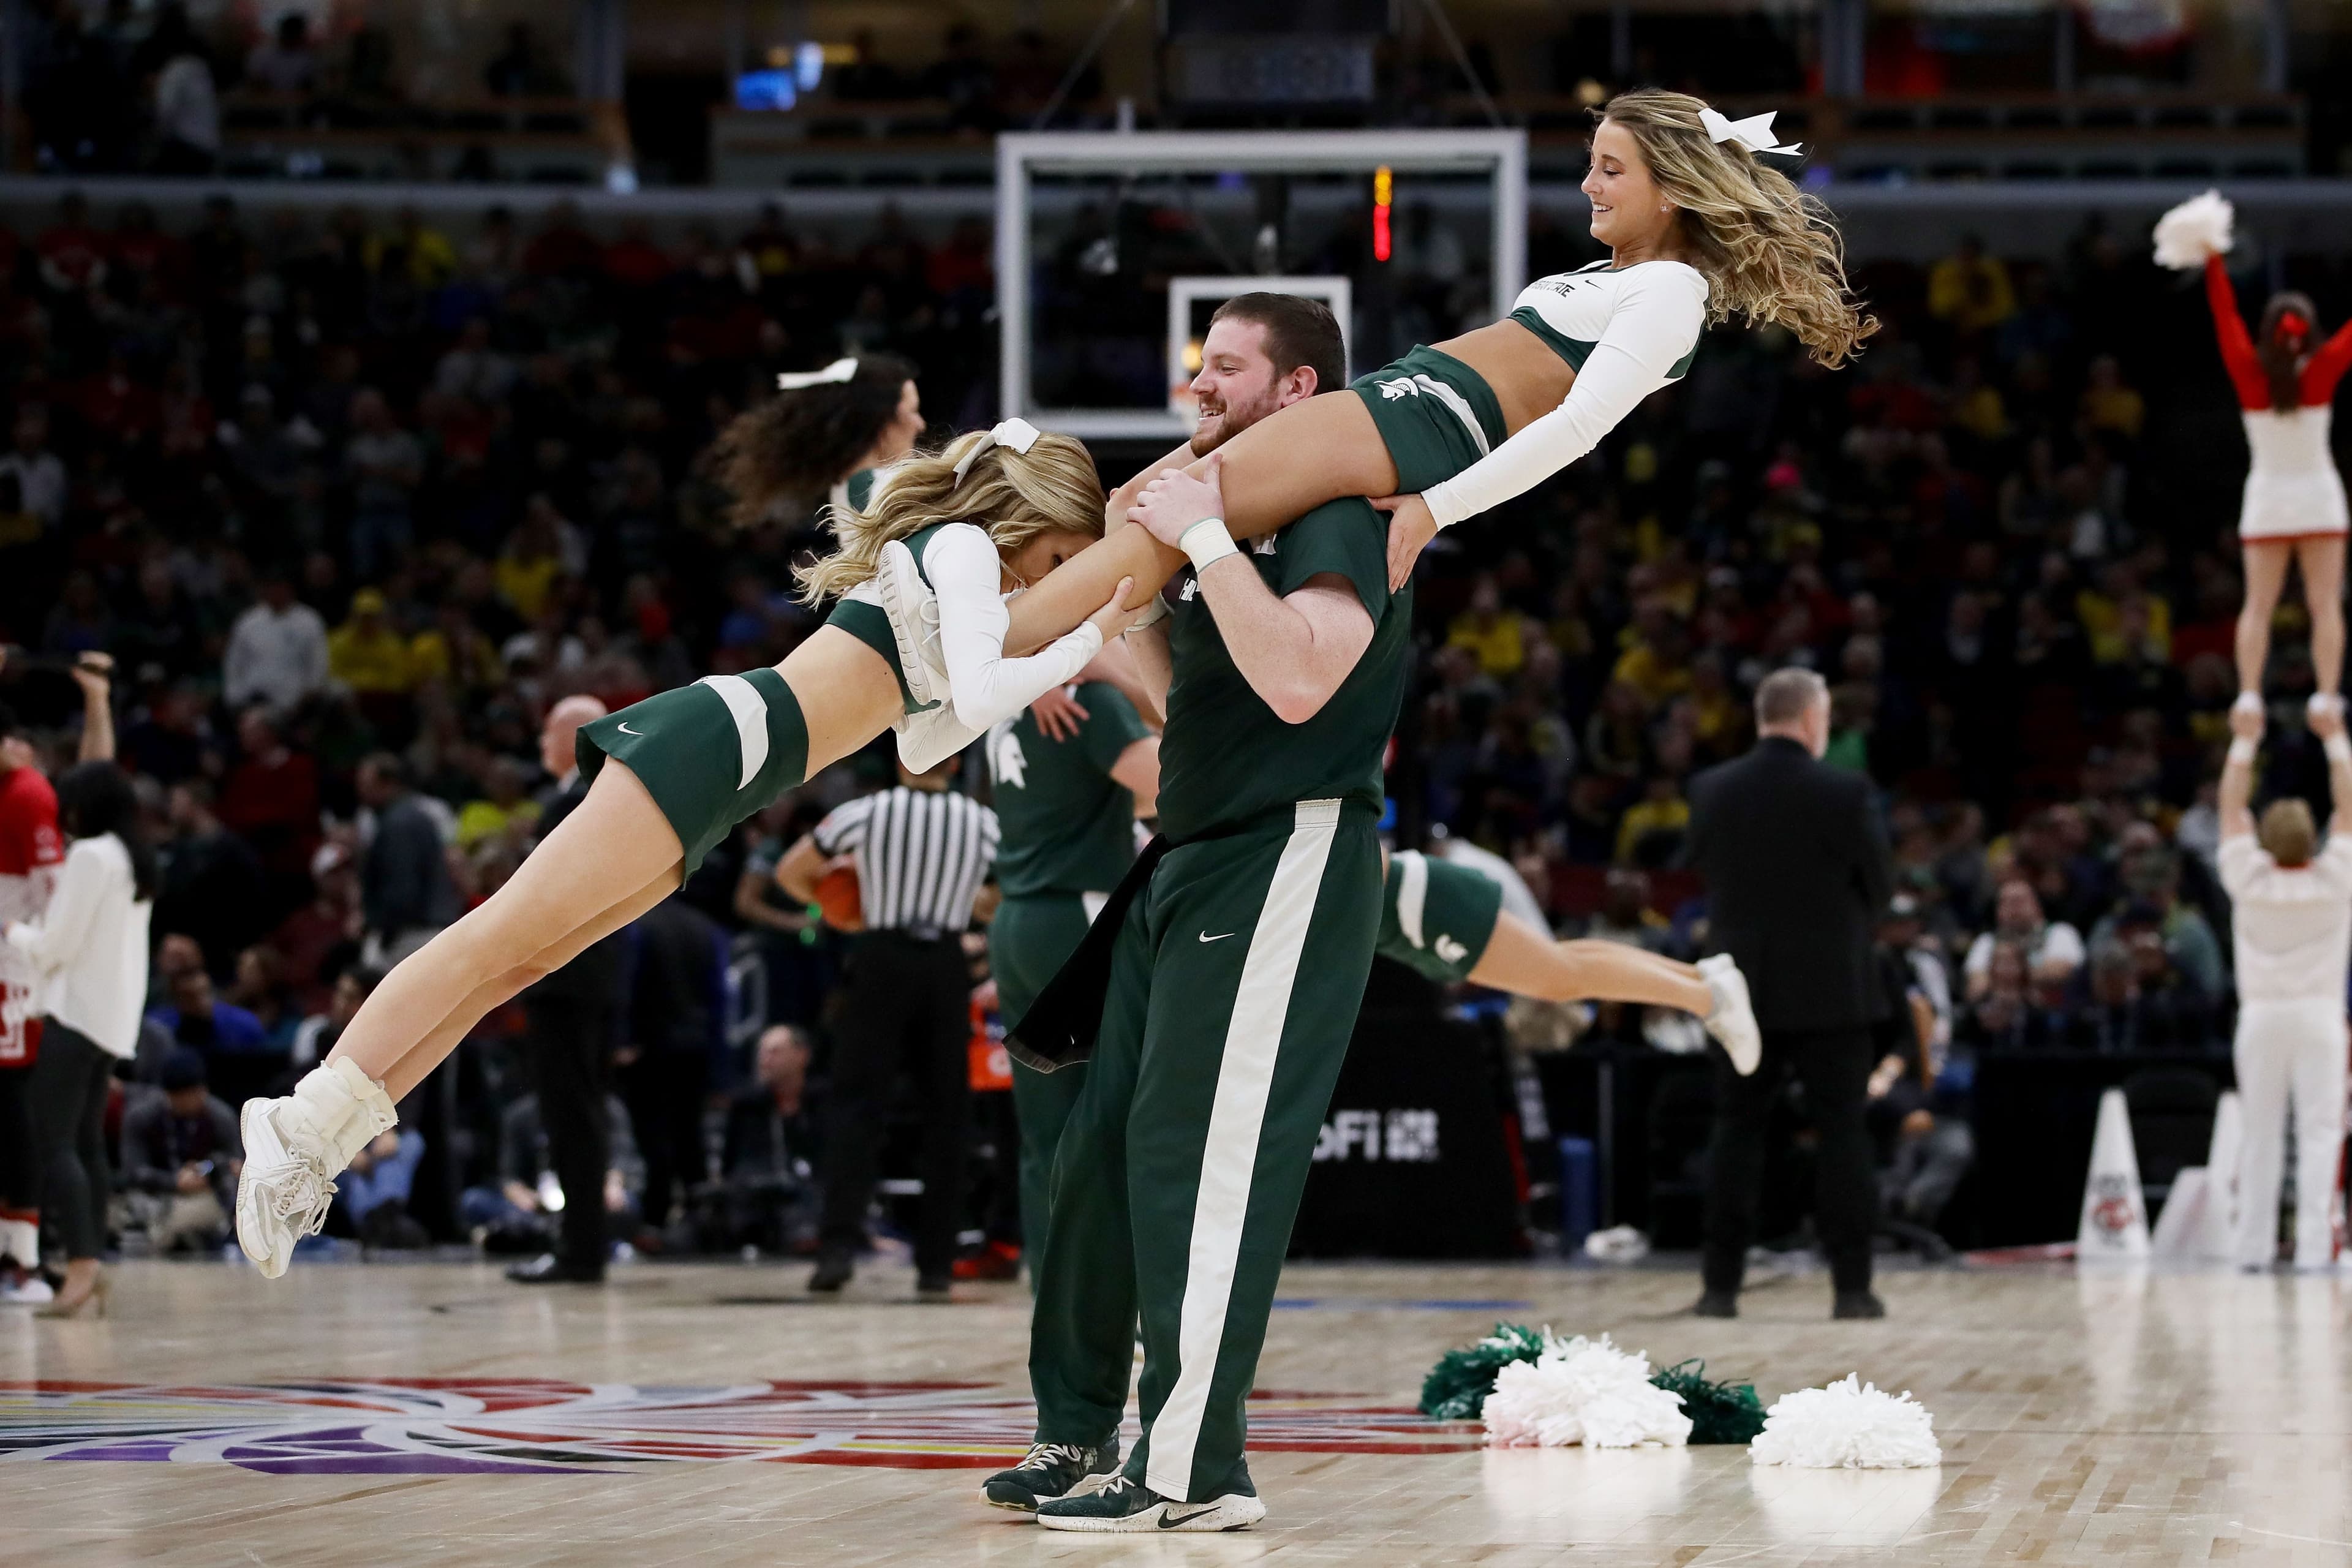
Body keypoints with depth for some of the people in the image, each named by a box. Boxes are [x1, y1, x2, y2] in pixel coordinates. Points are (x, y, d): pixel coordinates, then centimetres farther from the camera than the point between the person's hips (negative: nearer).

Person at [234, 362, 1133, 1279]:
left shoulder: (941, 557, 29)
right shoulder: (961, 543, 0)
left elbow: (919, 744, 33)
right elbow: (975, 696, -15)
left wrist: (1032, 684, 28)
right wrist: (1087, 639, -4)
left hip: (711, 784, 10)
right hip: (716, 741, -10)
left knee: (518, 962, -1)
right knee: (505, 937, -16)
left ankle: (309, 1141, -8)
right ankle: (306, 1126, -23)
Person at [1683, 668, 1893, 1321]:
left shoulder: (1711, 791, -2)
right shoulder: (1844, 792, -11)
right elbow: (1880, 885, -2)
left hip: (1743, 987, 3)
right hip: (1829, 987, -3)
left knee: (1736, 1132, 7)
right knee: (1843, 1133, 2)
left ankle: (1721, 1286, 5)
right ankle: (1852, 1286, 0)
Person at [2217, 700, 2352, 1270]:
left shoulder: (2250, 881, -4)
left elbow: (2232, 807, 4)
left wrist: (2244, 741, 10)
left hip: (2261, 1015, 2)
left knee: (2260, 1133, 6)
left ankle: (2254, 1244, 5)